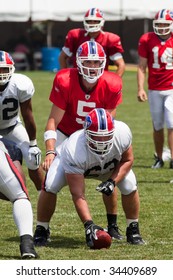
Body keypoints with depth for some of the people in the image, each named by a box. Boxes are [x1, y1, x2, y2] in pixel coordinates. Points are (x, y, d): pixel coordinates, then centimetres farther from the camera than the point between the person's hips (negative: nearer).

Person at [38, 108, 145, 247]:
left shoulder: (122, 133, -37)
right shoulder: (73, 151, -46)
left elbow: (127, 160, -13)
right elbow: (78, 195, -42)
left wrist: (113, 181, -28)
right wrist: (89, 224, -51)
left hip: (110, 165, 3)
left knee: (130, 186, -18)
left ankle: (133, 230, 6)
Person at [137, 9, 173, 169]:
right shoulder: (147, 40, 0)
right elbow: (142, 67, 2)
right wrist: (140, 88, -6)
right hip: (154, 90, 1)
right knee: (158, 126, 10)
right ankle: (159, 158, 23)